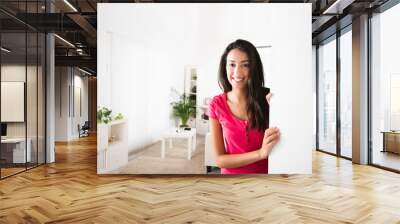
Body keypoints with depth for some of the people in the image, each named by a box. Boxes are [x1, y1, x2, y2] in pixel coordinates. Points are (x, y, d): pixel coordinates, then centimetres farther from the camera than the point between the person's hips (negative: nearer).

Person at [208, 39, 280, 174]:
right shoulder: (217, 104, -12)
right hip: (232, 174, 0)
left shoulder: (268, 99, -13)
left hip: (267, 172, 0)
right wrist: (260, 153, -26)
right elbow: (219, 159, -13)